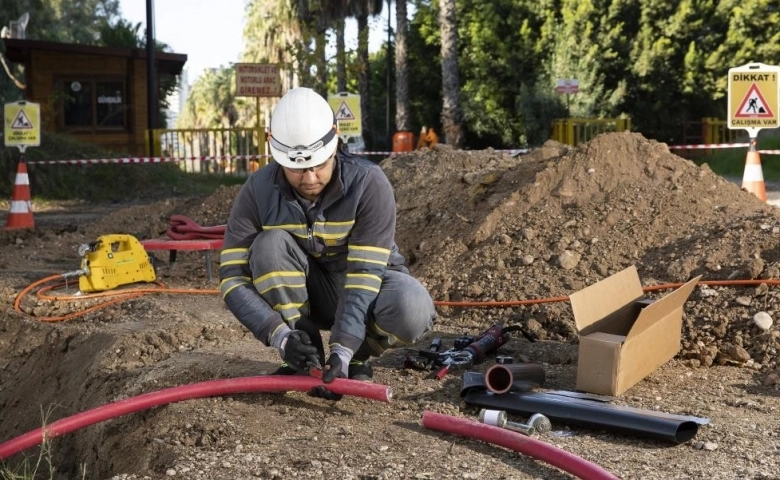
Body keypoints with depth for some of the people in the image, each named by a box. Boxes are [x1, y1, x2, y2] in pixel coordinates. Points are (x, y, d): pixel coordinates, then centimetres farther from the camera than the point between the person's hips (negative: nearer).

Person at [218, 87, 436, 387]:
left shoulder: (369, 184, -25)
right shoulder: (258, 191, -19)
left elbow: (365, 274, -29)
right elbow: (232, 277, -20)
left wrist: (343, 349, -39)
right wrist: (281, 336, -34)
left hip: (367, 285, -2)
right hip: (306, 293, 2)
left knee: (411, 311, -35)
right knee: (270, 245, -29)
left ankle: (356, 356, -3)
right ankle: (305, 360, -13)